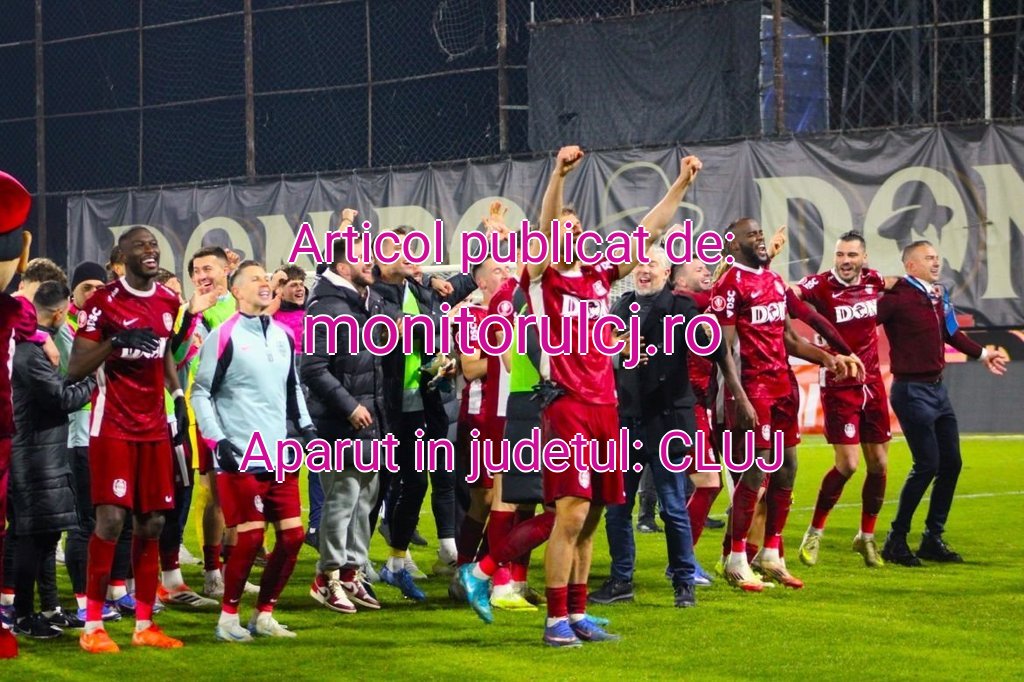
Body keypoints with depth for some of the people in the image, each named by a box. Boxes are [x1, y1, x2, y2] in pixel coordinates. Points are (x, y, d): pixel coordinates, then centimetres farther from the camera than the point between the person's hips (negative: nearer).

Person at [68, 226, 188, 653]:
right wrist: (115, 341, -22)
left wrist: (178, 394, 12)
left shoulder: (168, 302, 10)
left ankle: (144, 624, 12)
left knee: (151, 522, 5)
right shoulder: (105, 302, -9)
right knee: (111, 518, -11)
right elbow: (74, 369, -9)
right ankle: (93, 626, -4)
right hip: (113, 424, -6)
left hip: (154, 426, 6)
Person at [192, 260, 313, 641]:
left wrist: (306, 426, 15)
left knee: (293, 535, 3)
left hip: (280, 456, 6)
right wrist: (217, 440, -11)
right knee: (251, 536, -10)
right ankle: (228, 618, 5)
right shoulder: (224, 337, -6)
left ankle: (264, 614, 16)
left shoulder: (283, 337, 14)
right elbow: (201, 393, -4)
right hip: (240, 458, -6)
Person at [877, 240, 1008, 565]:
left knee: (950, 464, 9)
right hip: (913, 390, -8)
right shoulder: (898, 298, -15)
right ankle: (896, 541, 1)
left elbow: (951, 333, 25)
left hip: (937, 389, 8)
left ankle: (933, 539, 20)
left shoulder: (939, 296, 10)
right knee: (927, 465, -10)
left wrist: (982, 354, 34)